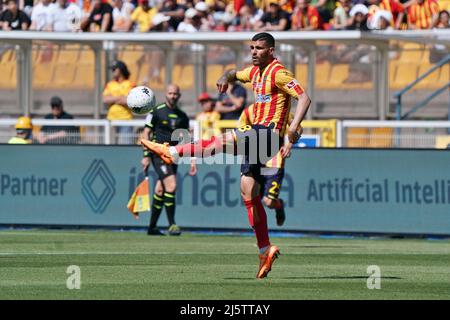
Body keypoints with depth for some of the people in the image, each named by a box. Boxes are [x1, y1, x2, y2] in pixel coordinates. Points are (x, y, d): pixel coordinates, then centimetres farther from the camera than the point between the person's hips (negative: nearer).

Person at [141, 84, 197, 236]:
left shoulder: (182, 116, 12)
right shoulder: (156, 112, -2)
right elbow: (146, 133, 0)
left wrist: (192, 160, 10)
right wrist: (146, 156, -8)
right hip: (158, 153, -5)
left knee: (160, 190, 7)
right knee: (171, 185, -20)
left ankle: (152, 227, 16)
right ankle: (172, 225, -17)